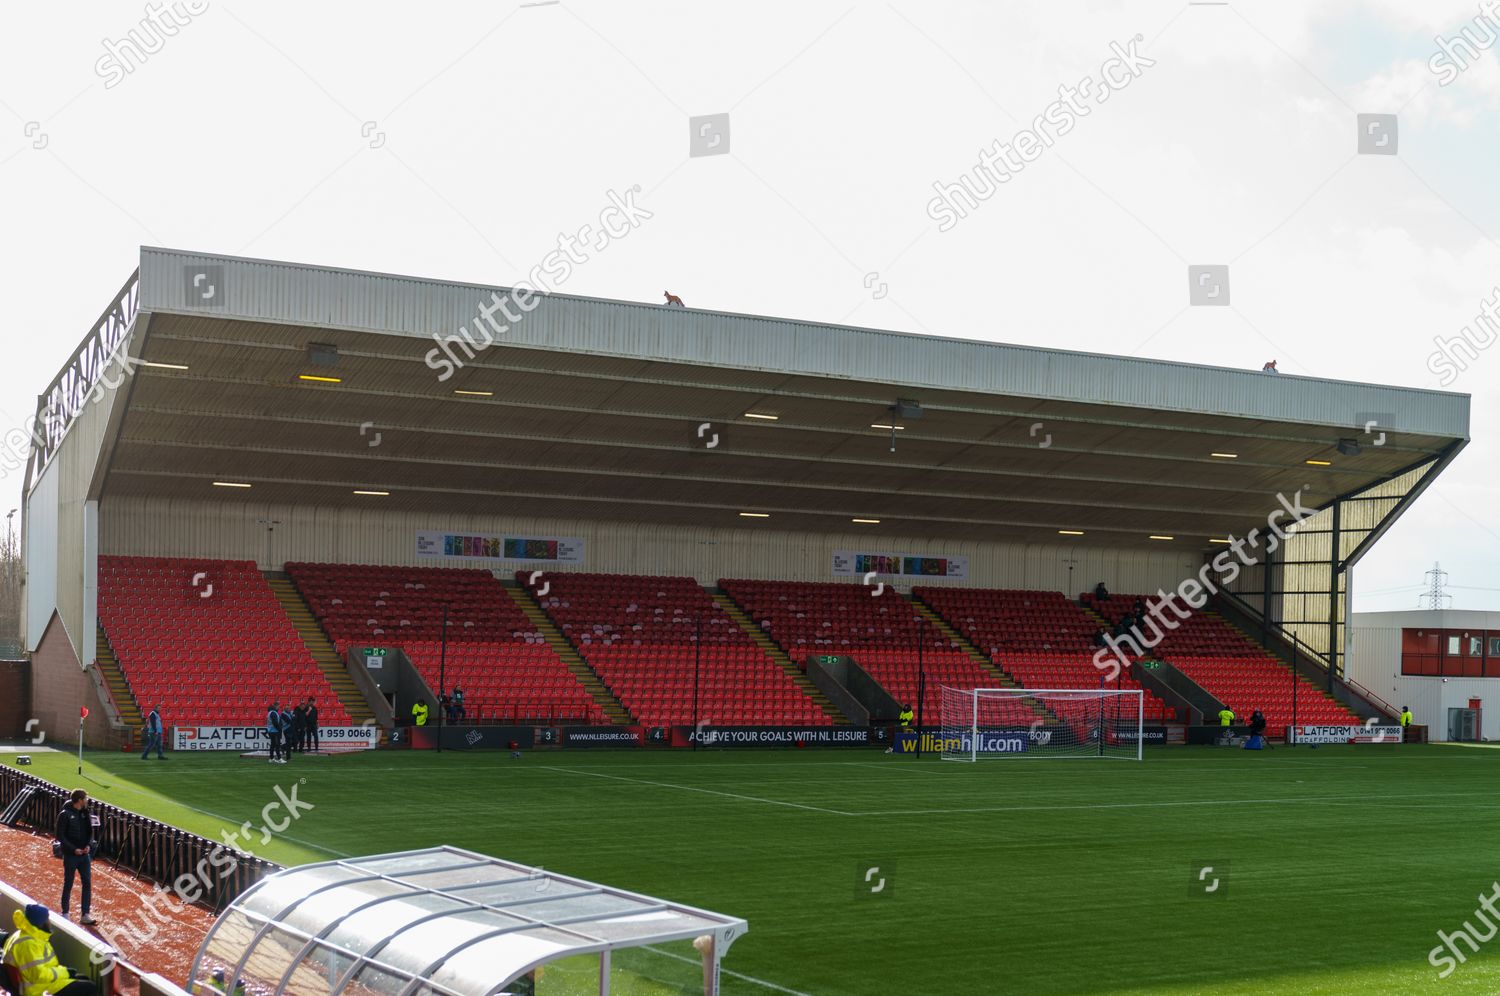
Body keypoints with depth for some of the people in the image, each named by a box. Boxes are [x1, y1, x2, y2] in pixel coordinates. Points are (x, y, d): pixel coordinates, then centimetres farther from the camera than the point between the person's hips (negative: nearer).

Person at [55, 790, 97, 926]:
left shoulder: (85, 814, 6)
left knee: (87, 884, 1)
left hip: (85, 855, 5)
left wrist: (88, 845, -6)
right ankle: (65, 914, 19)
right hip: (70, 856, -5)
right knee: (68, 885, 5)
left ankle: (85, 915, 6)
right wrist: (73, 849, -18)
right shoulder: (64, 815, -11)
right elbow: (60, 836, -11)